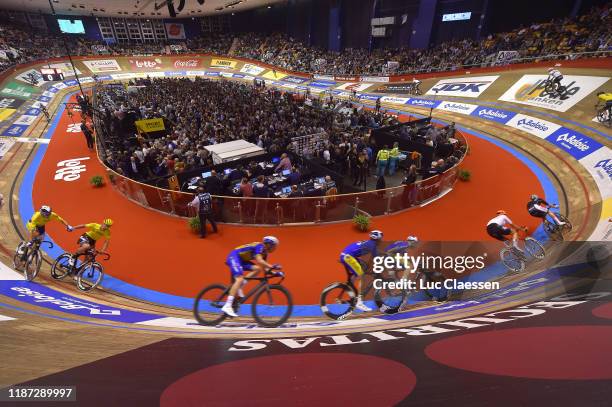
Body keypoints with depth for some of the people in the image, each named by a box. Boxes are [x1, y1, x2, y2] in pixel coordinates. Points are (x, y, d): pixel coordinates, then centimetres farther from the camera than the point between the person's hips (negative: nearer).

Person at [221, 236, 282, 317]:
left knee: (258, 268, -5)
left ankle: (238, 287, -4)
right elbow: (259, 261, -32)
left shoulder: (264, 253, 10)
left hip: (241, 260, 9)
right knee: (240, 279, -23)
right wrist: (272, 266, -35)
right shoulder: (260, 246, -17)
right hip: (234, 257, -9)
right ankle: (227, 306, -27)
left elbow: (264, 267, 8)